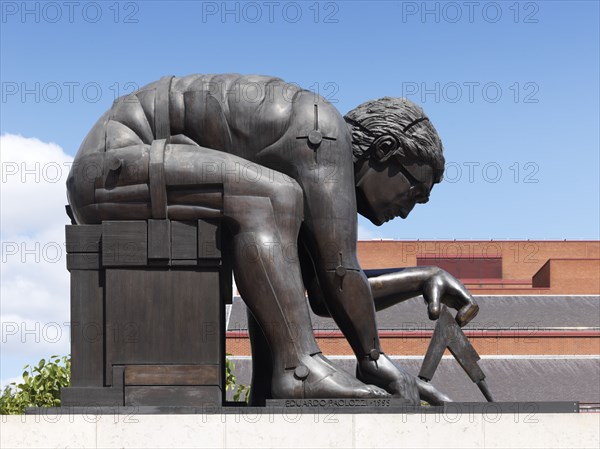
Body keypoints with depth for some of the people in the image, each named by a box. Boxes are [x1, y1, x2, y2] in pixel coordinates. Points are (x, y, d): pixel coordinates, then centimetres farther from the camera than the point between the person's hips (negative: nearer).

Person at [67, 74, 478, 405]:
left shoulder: (301, 166, 16)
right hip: (113, 168, -10)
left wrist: (422, 279, 18)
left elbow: (325, 296, 21)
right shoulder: (326, 133, -14)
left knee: (292, 246, 14)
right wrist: (373, 359, -7)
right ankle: (300, 366, -30)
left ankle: (268, 397, 2)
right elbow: (339, 272, -18)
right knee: (272, 197, -26)